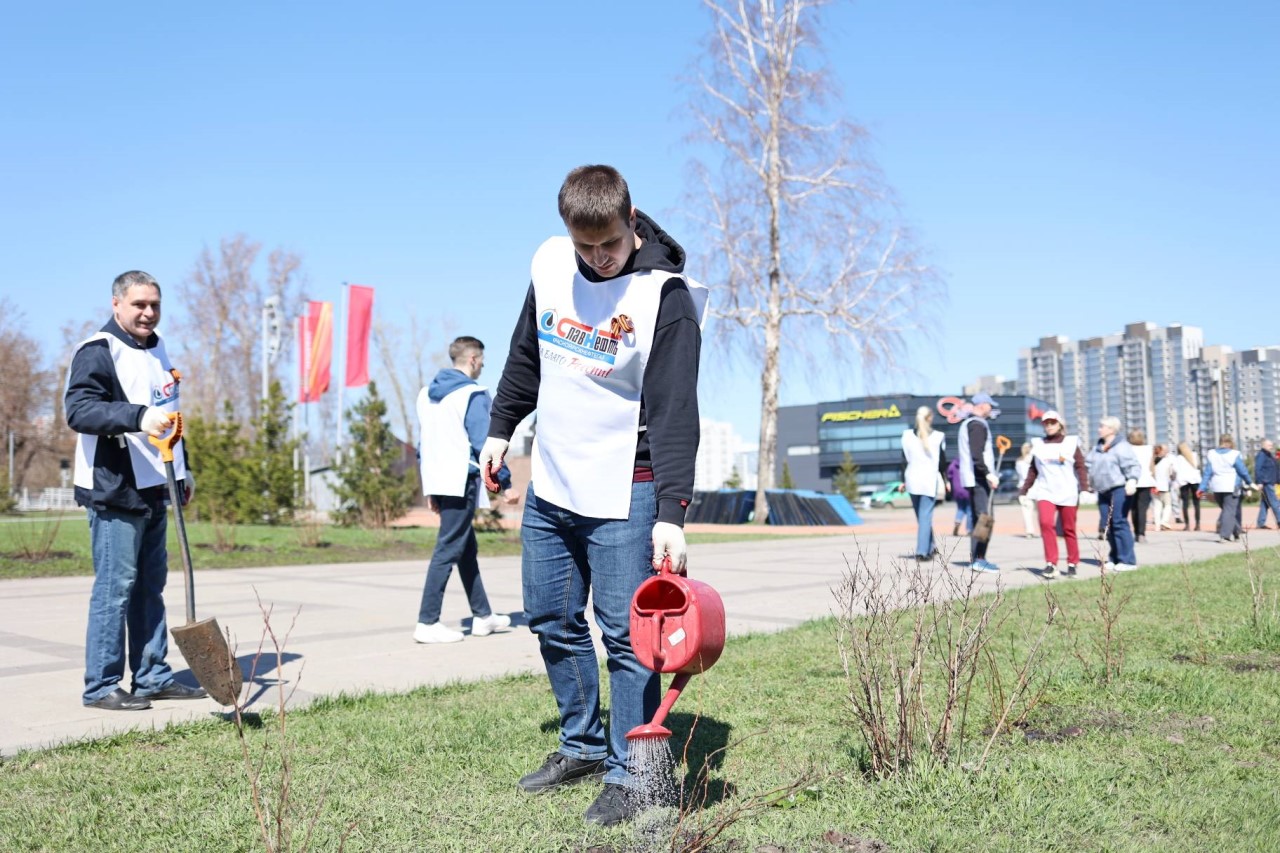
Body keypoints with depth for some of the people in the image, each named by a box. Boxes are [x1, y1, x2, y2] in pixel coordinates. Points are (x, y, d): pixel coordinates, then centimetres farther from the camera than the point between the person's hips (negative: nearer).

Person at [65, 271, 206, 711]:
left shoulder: (157, 351, 17)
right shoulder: (96, 352, -10)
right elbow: (79, 410, -23)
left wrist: (182, 468, 26)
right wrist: (138, 416, -37)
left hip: (153, 490, 8)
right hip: (115, 492, -8)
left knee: (150, 586, 11)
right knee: (114, 587, -6)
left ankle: (153, 677, 19)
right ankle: (101, 686, 2)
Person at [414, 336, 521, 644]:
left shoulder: (426, 394, 15)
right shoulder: (473, 394, -10)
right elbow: (483, 443, -15)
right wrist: (505, 484, -9)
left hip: (438, 481, 8)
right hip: (461, 482, -8)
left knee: (467, 549, 16)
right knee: (447, 551, -6)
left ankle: (482, 616, 24)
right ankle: (428, 623, -6)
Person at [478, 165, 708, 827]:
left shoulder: (665, 295, -17)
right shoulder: (551, 264, 0)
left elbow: (674, 413, -21)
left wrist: (671, 513, -28)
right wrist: (500, 428, 21)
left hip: (624, 493, -6)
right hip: (550, 483, 7)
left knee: (625, 632, -5)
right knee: (551, 619, 14)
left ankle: (628, 774, 10)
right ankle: (583, 746, 31)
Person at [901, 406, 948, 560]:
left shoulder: (907, 435, 4)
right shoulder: (938, 437, -4)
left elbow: (905, 460, 5)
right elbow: (942, 462, -1)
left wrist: (903, 481, 10)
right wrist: (945, 481, 9)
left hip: (912, 479, 3)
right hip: (930, 480, -3)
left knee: (921, 516, 14)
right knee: (925, 516, -4)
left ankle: (930, 547, 24)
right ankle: (922, 551, -9)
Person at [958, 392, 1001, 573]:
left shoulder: (966, 424, 20)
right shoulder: (978, 424, -11)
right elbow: (977, 454, -22)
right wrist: (988, 473, -25)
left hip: (971, 478, 11)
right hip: (979, 478, -11)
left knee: (977, 518, 13)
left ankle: (974, 558, 15)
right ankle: (979, 559, -14)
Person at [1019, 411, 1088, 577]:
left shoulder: (1071, 443, 3)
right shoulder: (1038, 445, 10)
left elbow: (1081, 468, -1)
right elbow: (1033, 471, 14)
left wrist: (1084, 489, -12)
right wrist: (1024, 491, 12)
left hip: (1067, 493, -1)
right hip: (1045, 491, 1)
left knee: (1069, 529, 4)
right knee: (1046, 523, -19)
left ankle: (1072, 563, 18)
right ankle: (1051, 563, -16)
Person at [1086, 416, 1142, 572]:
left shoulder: (1121, 447, -7)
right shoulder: (1097, 448, 17)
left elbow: (1133, 465, -16)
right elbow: (1087, 464, 23)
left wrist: (1132, 480, -31)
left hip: (1119, 490, -8)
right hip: (1103, 491, 8)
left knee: (1119, 523, -10)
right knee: (1108, 525, 6)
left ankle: (1128, 560, -7)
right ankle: (1115, 558, 14)